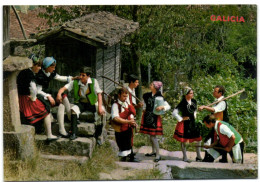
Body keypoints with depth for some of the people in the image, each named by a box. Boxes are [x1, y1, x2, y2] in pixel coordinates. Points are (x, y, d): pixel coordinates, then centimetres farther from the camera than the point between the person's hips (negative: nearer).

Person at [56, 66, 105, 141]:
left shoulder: (94, 82, -10)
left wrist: (100, 107, -26)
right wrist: (59, 93, -36)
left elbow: (99, 94, -15)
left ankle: (97, 136, -11)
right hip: (80, 103, 1)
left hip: (92, 103, -1)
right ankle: (73, 134, -28)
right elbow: (64, 88, -12)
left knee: (101, 112, -28)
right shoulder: (75, 82, -7)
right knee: (74, 110, -33)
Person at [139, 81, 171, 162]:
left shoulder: (159, 97, -10)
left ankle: (158, 154, -3)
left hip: (155, 118, -6)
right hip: (147, 116, 6)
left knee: (153, 136, -9)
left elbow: (168, 106, -10)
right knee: (150, 135, 14)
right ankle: (153, 151, 29)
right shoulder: (147, 95, 6)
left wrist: (162, 107, -26)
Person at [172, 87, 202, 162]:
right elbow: (174, 113, -18)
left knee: (199, 139, 5)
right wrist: (181, 119, -13)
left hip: (193, 123, 6)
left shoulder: (194, 101, 3)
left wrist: (194, 116, 13)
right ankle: (185, 157, 16)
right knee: (184, 140, 3)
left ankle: (198, 156, 18)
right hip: (185, 124, -6)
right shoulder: (183, 103, -16)